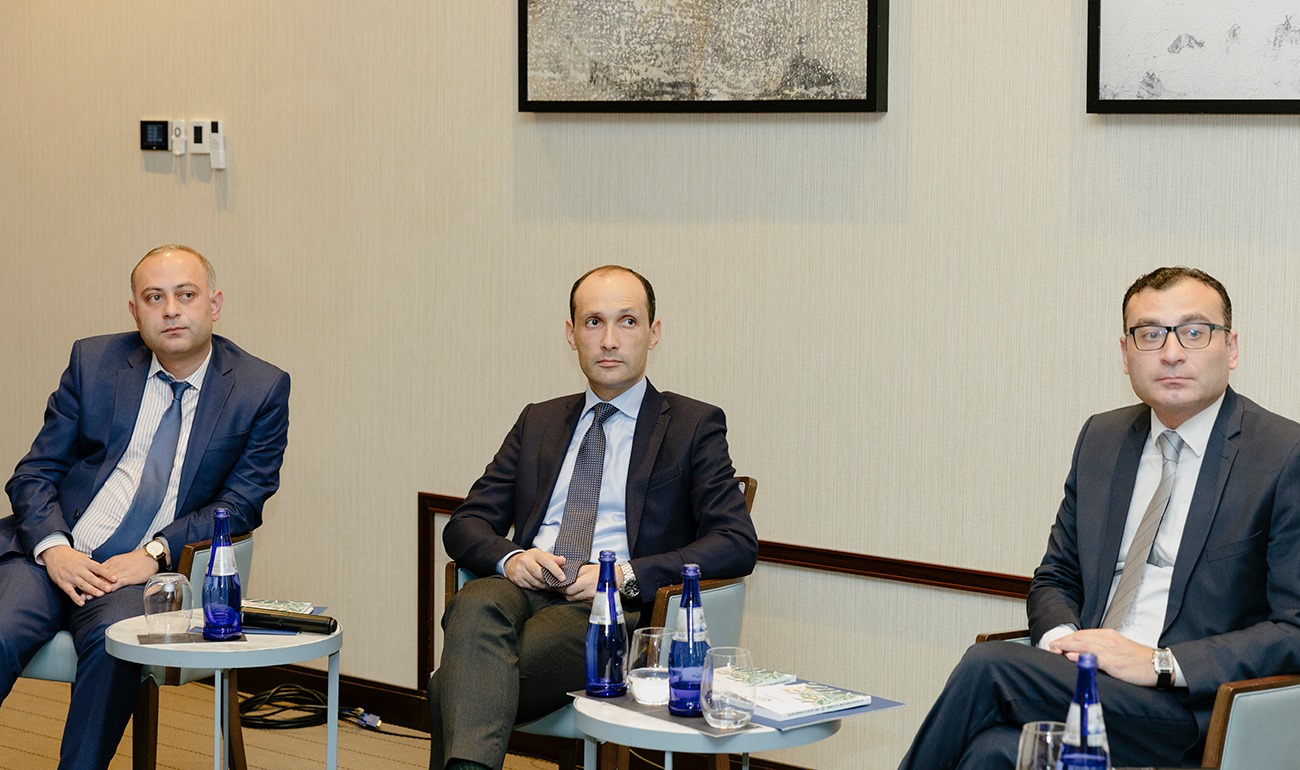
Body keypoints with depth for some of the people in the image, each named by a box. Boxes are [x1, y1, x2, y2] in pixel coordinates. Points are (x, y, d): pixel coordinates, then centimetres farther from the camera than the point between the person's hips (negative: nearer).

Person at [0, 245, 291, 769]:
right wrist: (53, 548, -11)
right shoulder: (93, 362, 11)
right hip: (55, 554, 2)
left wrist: (154, 555, -14)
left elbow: (241, 503, 0)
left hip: (145, 569, -2)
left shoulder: (261, 390, 5)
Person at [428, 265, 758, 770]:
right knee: (475, 604, -36)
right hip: (524, 590, 3)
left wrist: (626, 575, -13)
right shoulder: (539, 422, 24)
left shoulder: (694, 426, 11)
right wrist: (509, 557, -7)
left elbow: (738, 544, -1)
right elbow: (465, 525, 19)